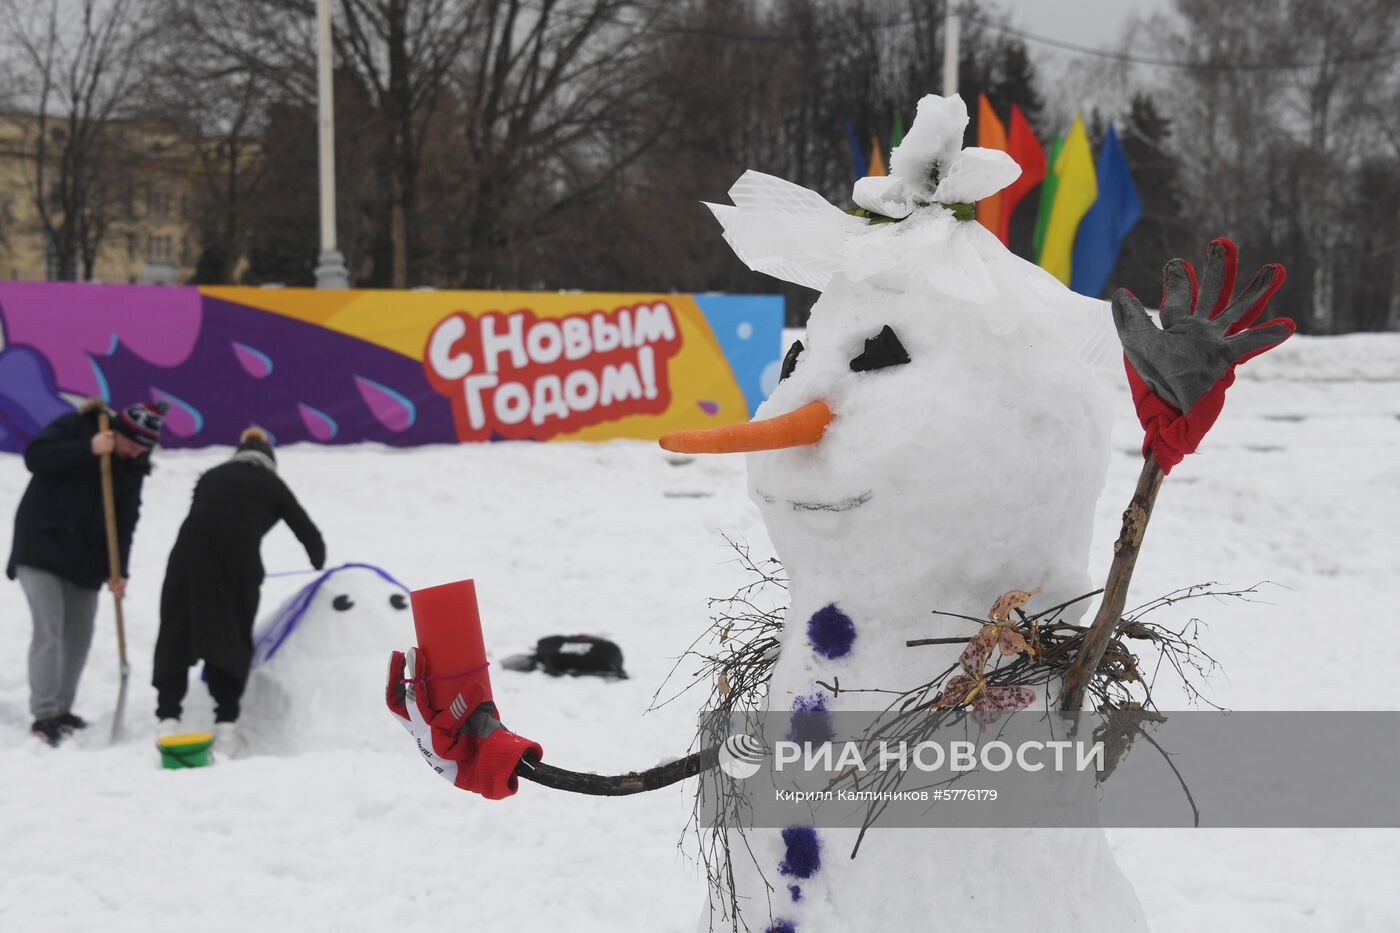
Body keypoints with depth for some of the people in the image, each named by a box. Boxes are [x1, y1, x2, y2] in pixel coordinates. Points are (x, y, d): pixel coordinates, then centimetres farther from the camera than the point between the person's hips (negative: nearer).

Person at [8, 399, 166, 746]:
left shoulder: (134, 466, 6)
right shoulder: (74, 427, -9)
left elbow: (125, 521, 3)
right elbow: (34, 456, -21)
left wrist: (117, 570, -7)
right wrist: (88, 450, -29)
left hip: (86, 558, 6)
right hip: (41, 546, -6)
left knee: (79, 636, 4)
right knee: (49, 629, -13)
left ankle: (61, 710, 15)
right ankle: (43, 715, -11)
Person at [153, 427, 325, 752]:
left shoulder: (211, 477, 26)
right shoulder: (272, 485, 21)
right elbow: (309, 535, 23)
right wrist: (319, 566, 43)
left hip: (188, 555, 1)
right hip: (239, 562, -1)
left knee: (176, 637, 9)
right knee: (231, 641, 10)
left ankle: (168, 717, 0)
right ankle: (225, 723, 1)